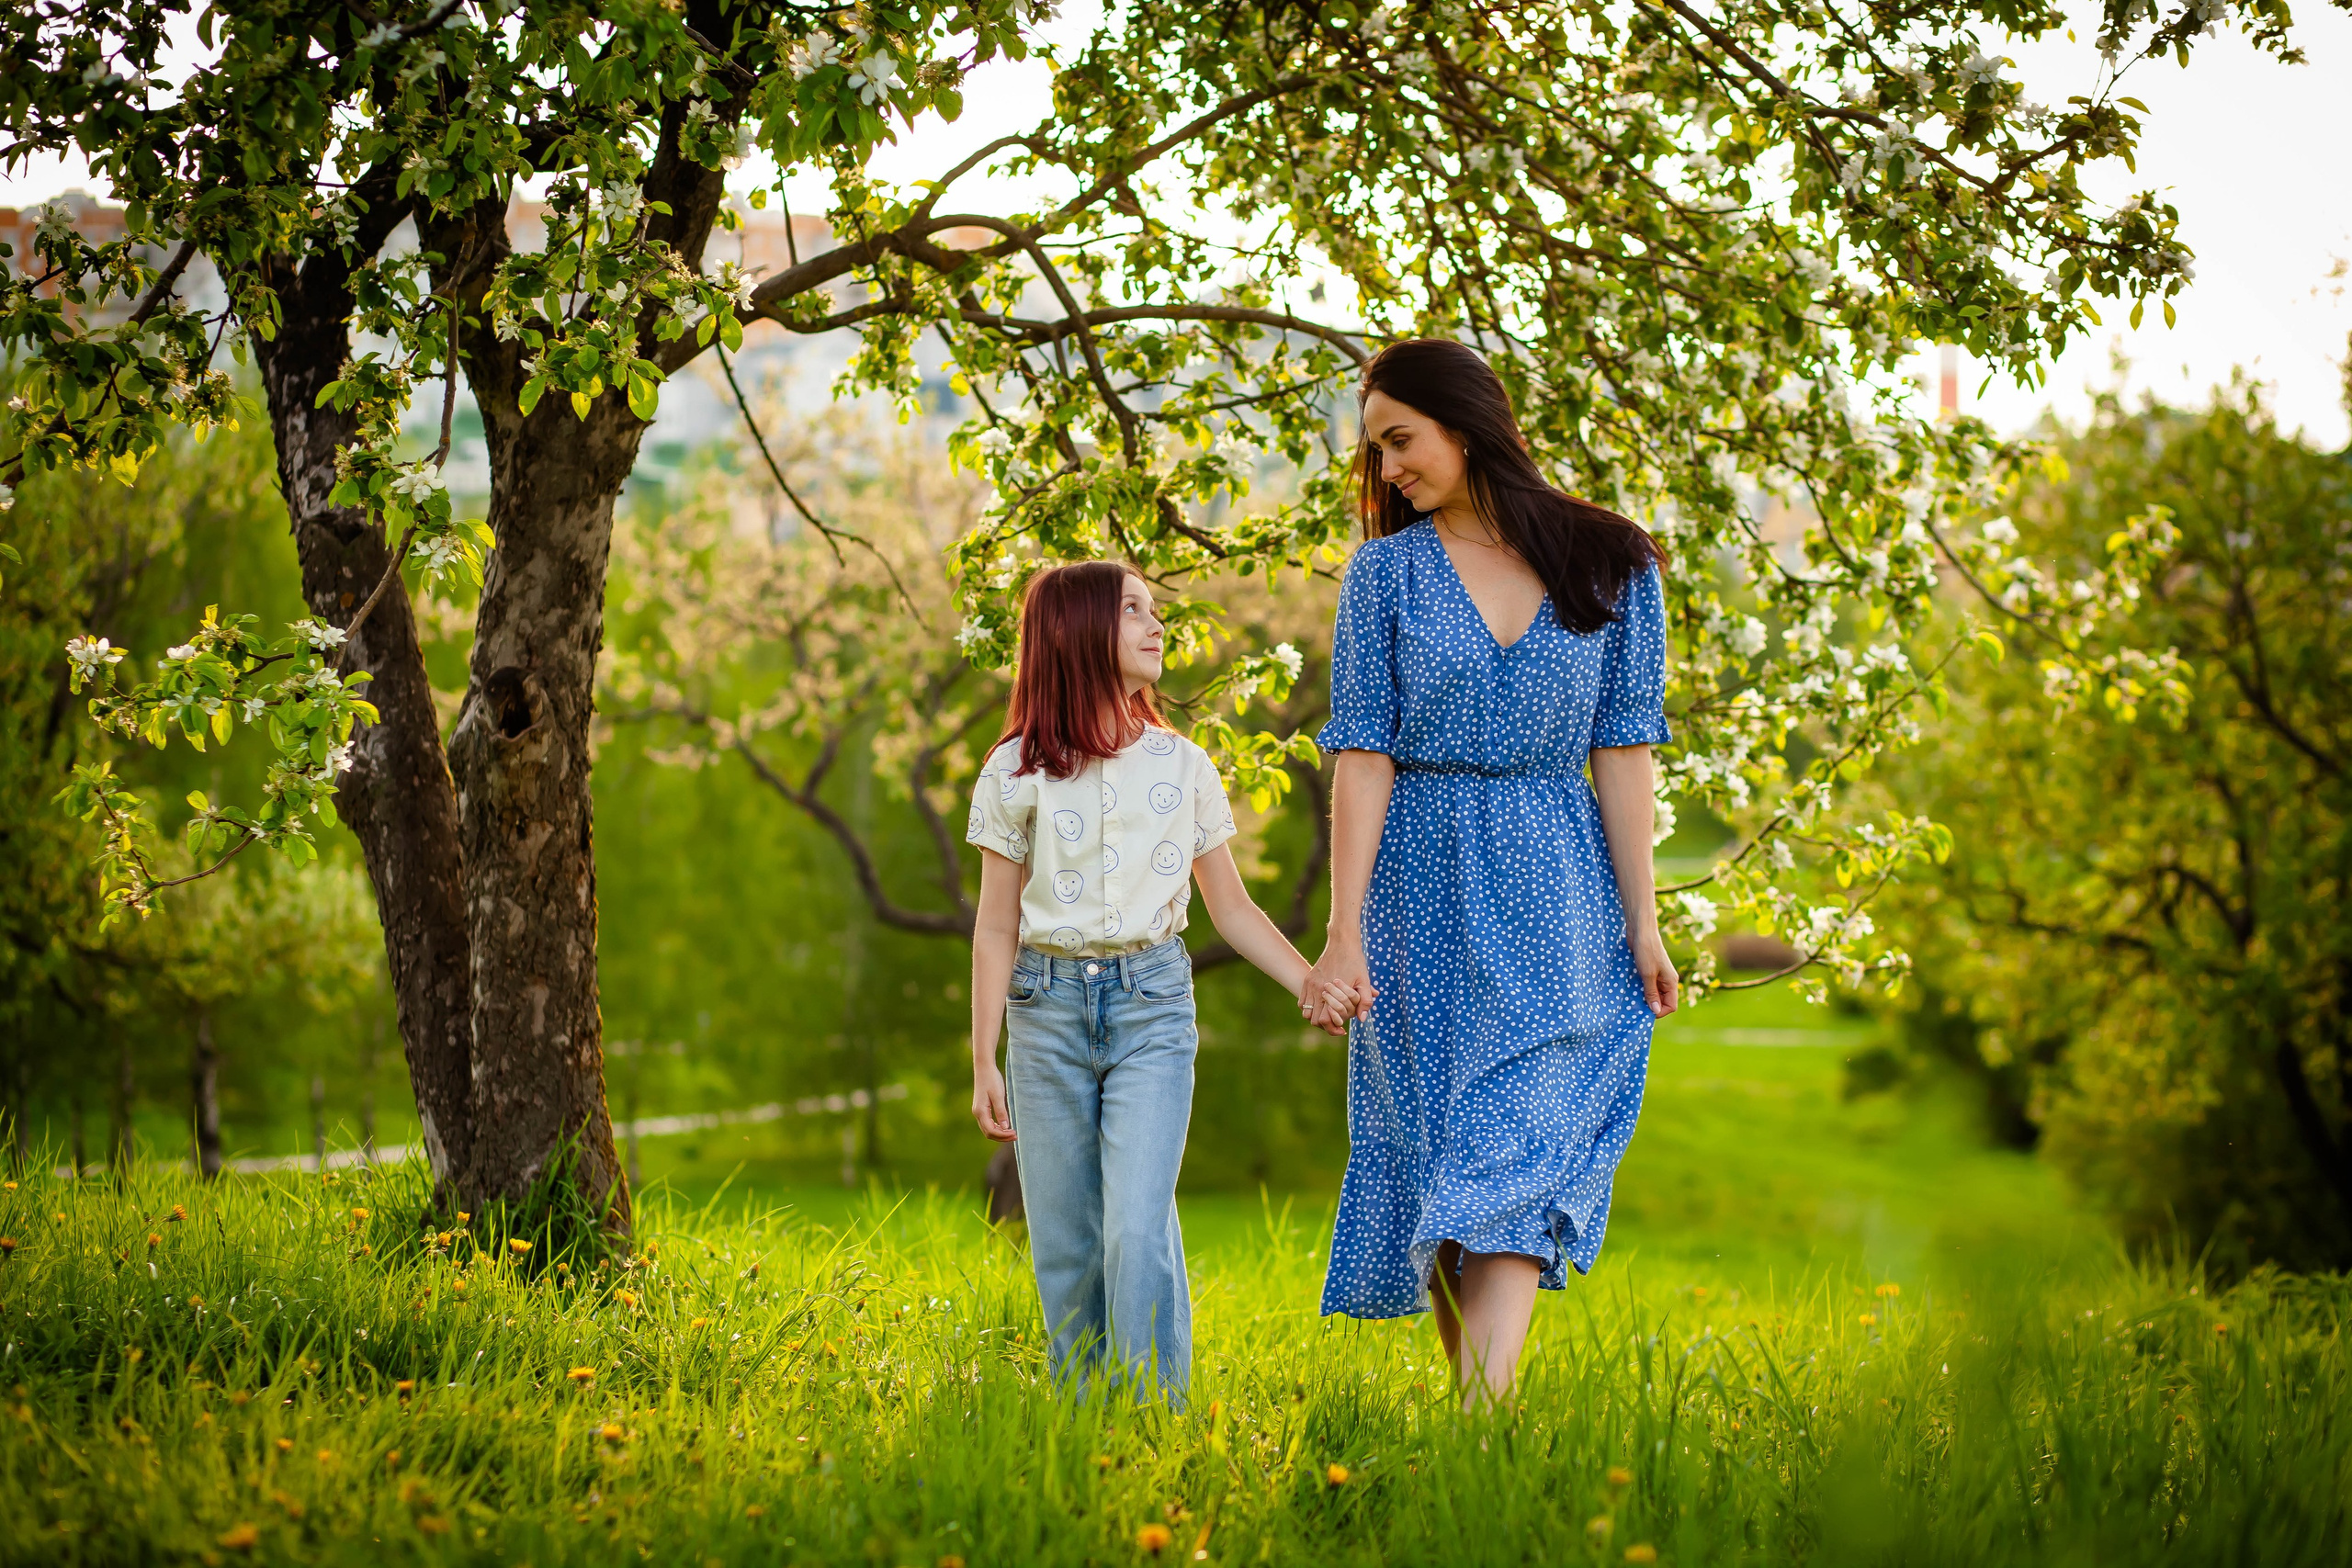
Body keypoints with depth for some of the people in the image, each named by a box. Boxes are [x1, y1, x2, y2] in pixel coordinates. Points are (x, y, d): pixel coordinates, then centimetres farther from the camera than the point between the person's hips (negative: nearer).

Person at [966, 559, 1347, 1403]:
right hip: (1048, 1013, 0)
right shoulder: (1016, 772, 3)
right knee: (1065, 1245, 3)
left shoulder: (1183, 766, 7)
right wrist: (984, 1062, 1)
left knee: (1139, 1232, -13)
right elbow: (997, 928, 4)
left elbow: (1232, 906, 12)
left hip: (1152, 1006, 0)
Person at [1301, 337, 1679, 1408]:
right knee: (1439, 1154, 5)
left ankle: (1481, 1417, -19)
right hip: (1422, 888, 1)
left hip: (1554, 891, -1)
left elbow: (1623, 750, 2)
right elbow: (1363, 758, -4)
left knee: (1515, 1154, -11)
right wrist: (1344, 936, -10)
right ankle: (1479, 1404, 19)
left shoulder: (1610, 565, 2)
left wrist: (1643, 922, -2)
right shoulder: (1386, 570, 2)